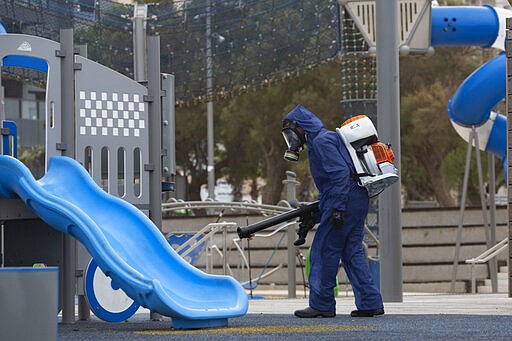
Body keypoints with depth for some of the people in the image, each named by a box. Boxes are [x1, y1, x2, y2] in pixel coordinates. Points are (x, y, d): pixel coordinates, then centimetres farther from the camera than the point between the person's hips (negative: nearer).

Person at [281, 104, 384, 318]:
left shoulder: (322, 141, -9)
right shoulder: (319, 140, 23)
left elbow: (340, 173, -20)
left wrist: (337, 209, -23)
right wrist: (318, 209, 24)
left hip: (344, 200, -10)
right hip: (357, 200, 10)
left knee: (324, 251, -4)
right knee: (352, 252, 10)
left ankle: (321, 305, 0)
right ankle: (371, 303, 7)